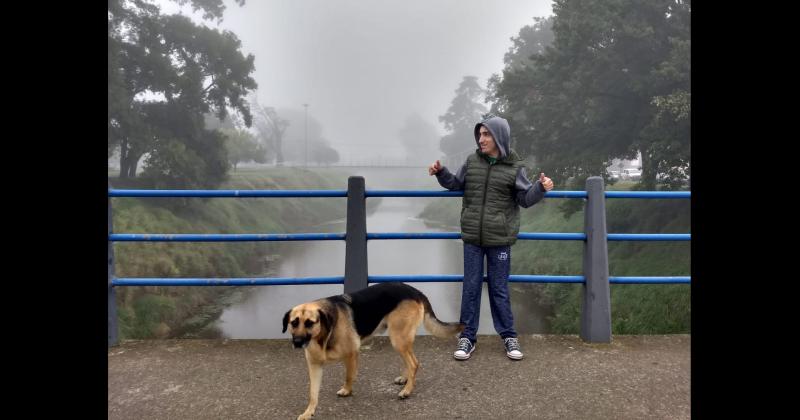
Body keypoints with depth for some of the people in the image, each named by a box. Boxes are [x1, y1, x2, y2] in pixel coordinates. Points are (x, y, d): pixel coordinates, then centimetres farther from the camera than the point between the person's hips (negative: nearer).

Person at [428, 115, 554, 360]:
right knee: (471, 287, 6)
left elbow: (526, 199, -1)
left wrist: (540, 187, -18)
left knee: (499, 289, 7)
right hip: (472, 238, 2)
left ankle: (509, 336, 22)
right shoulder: (472, 161, 4)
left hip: (499, 239, -2)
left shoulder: (514, 167, -2)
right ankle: (467, 337, 17)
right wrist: (441, 173, 1)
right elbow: (455, 184, 17)